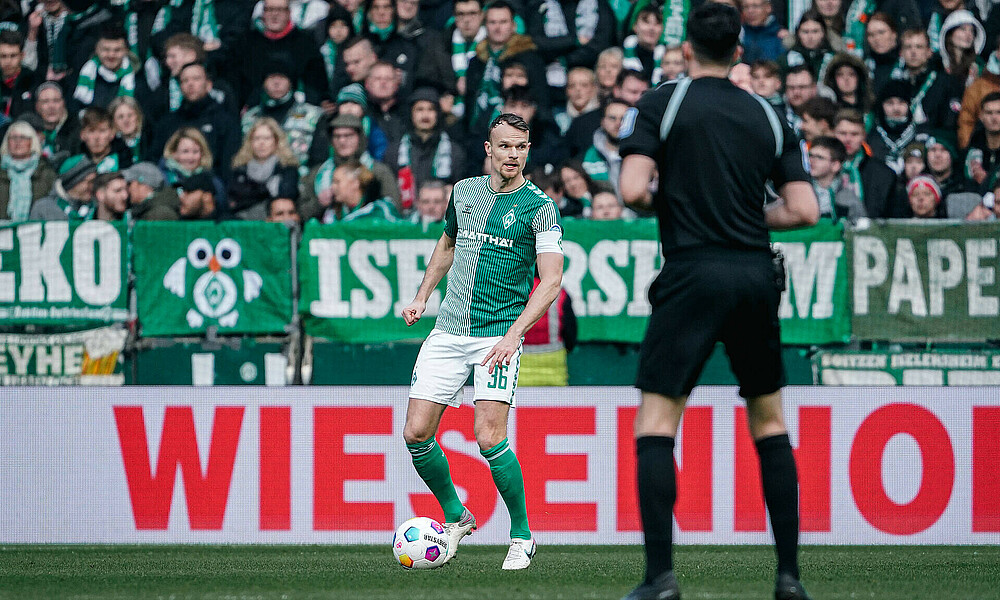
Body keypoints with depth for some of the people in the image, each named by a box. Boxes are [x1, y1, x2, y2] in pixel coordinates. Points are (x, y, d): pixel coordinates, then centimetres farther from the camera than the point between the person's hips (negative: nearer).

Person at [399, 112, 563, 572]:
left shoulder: (539, 207, -6)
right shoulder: (464, 191, 10)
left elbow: (550, 280, -11)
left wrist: (514, 333, -21)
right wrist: (421, 297, 20)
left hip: (499, 335, -5)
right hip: (449, 331, 5)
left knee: (489, 437, -18)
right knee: (416, 433, -2)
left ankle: (522, 535, 0)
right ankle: (454, 517, 20)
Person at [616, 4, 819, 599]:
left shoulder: (663, 102, 0)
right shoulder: (769, 116, 10)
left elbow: (633, 190, -11)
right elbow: (805, 210, 4)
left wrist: (658, 198, 12)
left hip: (694, 273, -4)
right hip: (758, 275, 4)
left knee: (655, 422, -1)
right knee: (769, 421, 15)